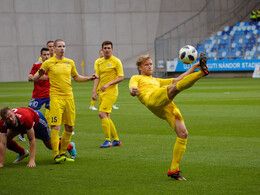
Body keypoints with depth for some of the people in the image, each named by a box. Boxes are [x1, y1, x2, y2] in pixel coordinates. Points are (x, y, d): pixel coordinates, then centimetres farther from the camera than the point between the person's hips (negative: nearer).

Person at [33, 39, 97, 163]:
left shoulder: (70, 63, 12)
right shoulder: (48, 63, 0)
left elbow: (76, 77, 27)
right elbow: (34, 78, 3)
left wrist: (89, 78, 13)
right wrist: (40, 74, -19)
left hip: (69, 97, 5)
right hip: (56, 98, -5)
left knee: (70, 127, 8)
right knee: (55, 127, -13)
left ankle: (63, 153, 21)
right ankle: (56, 156, -10)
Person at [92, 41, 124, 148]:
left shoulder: (116, 61, -5)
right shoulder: (99, 62, 13)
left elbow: (121, 77, -9)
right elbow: (97, 77, 12)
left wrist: (108, 84, -18)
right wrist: (94, 91, 1)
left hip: (111, 91, -7)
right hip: (102, 92, 7)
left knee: (102, 113, -18)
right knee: (106, 117, 7)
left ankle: (108, 140, -12)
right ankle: (116, 140, 18)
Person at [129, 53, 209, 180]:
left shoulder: (156, 81, 45)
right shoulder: (136, 78, 27)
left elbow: (177, 80, 44)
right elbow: (132, 88, 4)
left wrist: (192, 68, 35)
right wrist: (133, 91, -22)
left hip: (168, 107, 6)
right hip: (153, 99, -6)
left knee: (183, 133, -9)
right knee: (175, 87, -31)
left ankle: (173, 170, -5)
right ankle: (202, 72, -49)